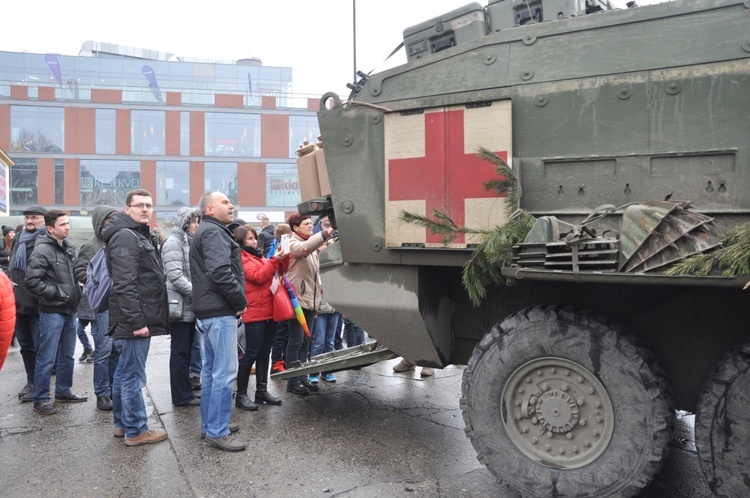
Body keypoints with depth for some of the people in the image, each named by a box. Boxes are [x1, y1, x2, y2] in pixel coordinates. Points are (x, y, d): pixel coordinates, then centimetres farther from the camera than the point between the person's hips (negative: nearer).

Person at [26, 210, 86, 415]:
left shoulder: (70, 247, 9)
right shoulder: (42, 250, -14)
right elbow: (32, 281, -18)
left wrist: (77, 292, 8)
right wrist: (57, 293, -16)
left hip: (69, 310, 7)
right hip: (52, 312, -7)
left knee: (67, 355, 16)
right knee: (47, 357, 0)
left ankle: (63, 391, 30)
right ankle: (40, 399, 11)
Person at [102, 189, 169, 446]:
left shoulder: (140, 235, 18)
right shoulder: (125, 237, -15)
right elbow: (124, 285, -23)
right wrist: (137, 321, -25)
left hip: (135, 319, 11)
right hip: (134, 321, -11)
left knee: (124, 373, 18)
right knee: (133, 376, -2)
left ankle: (122, 423, 29)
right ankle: (136, 430, 7)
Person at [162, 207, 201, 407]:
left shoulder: (188, 241, 18)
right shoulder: (173, 242, -11)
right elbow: (175, 275, -20)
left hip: (189, 305, 9)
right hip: (179, 305, -9)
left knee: (186, 350, 13)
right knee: (180, 351, -2)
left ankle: (183, 392, 22)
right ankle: (182, 395, 5)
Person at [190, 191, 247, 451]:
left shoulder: (206, 232, 21)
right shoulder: (214, 232, -12)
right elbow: (220, 272, -24)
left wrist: (235, 302, 11)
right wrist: (241, 302, -13)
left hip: (209, 311, 11)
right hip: (220, 311, -11)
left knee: (212, 369, 16)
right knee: (225, 371, -8)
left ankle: (209, 424, 25)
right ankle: (217, 432, -2)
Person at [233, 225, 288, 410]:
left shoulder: (259, 256, 19)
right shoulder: (241, 258, -5)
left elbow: (273, 273, 18)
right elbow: (258, 276, -17)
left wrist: (280, 259, 2)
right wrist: (275, 260, -19)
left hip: (269, 311, 8)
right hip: (254, 312, -8)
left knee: (265, 352, 12)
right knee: (251, 353, -5)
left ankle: (262, 391, 21)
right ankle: (241, 395, 3)